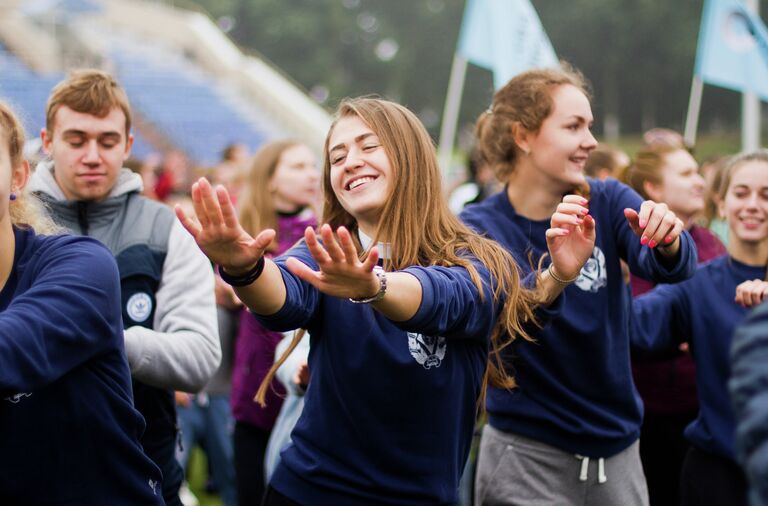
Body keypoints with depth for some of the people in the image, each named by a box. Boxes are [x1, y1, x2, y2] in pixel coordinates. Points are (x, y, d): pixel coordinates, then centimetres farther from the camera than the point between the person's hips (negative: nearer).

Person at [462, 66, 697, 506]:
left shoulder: (610, 202, -1)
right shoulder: (479, 228, -9)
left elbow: (669, 266, -19)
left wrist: (668, 240, -41)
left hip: (617, 448, 3)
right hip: (527, 454, -3)